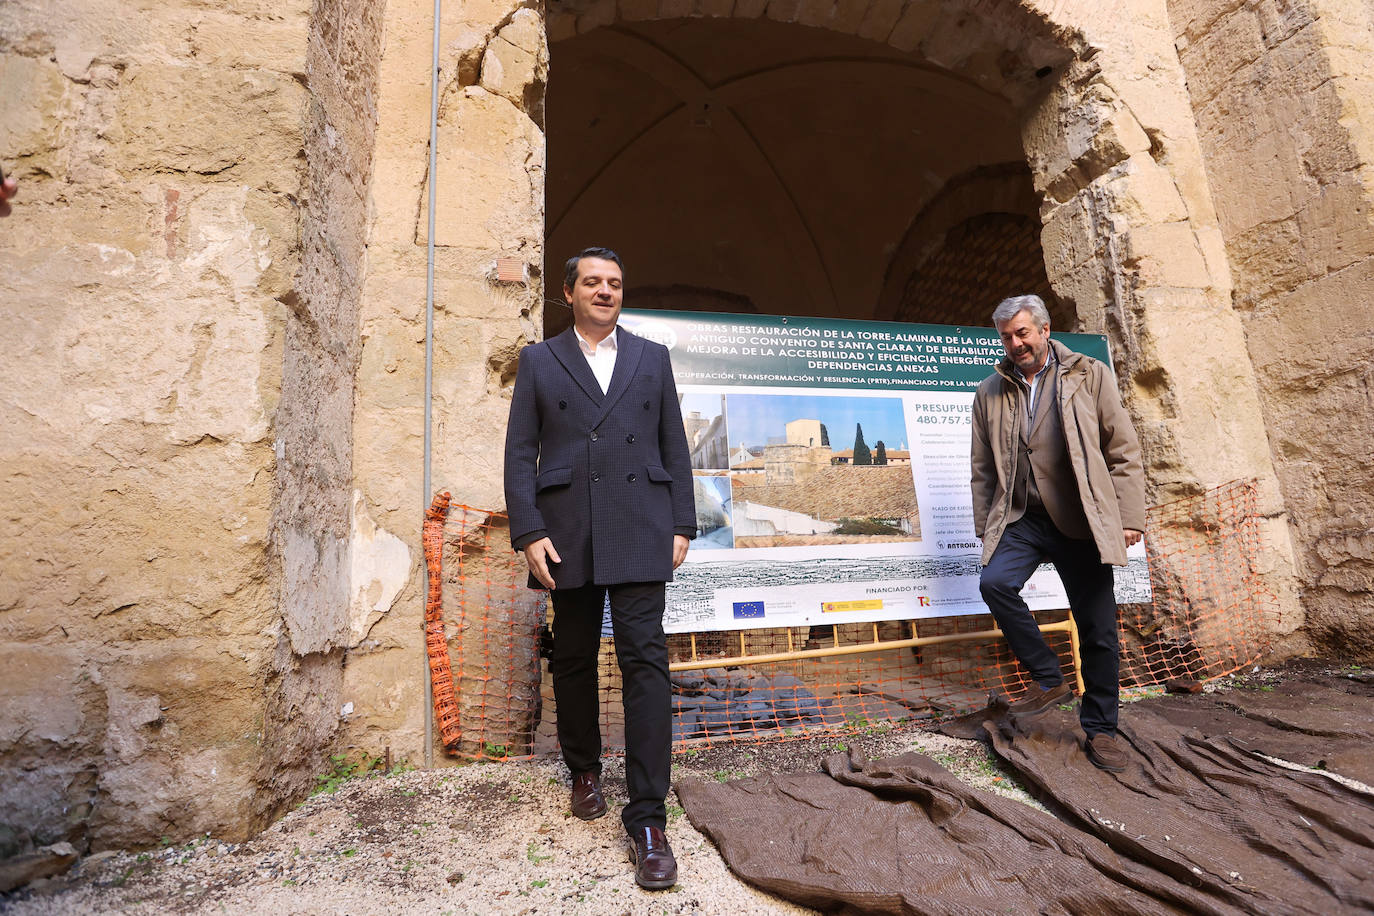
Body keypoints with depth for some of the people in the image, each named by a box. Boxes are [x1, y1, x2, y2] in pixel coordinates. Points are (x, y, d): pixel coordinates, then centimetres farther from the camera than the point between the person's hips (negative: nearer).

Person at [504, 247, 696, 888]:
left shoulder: (652, 358, 13)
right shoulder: (539, 361, 11)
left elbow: (675, 448, 11)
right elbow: (519, 453, 4)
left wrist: (681, 525, 3)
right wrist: (529, 532, -7)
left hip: (639, 534, 0)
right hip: (568, 536, 1)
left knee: (644, 660, -6)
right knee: (573, 660, 13)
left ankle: (647, 818, 3)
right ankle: (584, 770, 36)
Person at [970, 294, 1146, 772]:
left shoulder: (1090, 376, 3)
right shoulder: (990, 392, 10)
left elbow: (1123, 451, 2)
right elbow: (983, 469, 12)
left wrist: (1130, 516, -4)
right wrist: (985, 527, 8)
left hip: (1081, 520, -1)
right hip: (1022, 519, 2)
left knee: (1098, 629, 2)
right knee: (995, 582, -24)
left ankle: (1100, 729, 21)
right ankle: (1049, 679, -3)